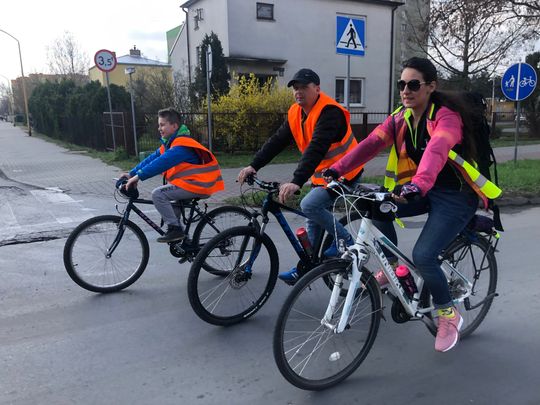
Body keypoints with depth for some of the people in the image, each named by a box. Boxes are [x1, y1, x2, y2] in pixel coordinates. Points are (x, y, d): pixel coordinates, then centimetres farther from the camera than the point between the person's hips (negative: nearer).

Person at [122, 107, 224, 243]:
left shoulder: (182, 145, -18)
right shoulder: (169, 143, 13)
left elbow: (162, 162, -29)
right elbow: (152, 159, 8)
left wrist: (138, 176, -29)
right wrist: (132, 173, 0)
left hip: (198, 185, -10)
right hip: (190, 182, 10)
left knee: (158, 194, -17)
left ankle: (175, 229, -9)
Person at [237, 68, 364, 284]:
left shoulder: (329, 112, -24)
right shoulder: (295, 113, 1)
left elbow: (316, 149, -36)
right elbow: (277, 141, -2)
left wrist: (296, 182, -46)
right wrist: (253, 165, -13)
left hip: (343, 174, -8)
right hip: (321, 175, 8)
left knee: (309, 205, -23)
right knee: (314, 221, 10)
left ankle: (346, 240, -3)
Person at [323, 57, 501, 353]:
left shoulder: (446, 116, -20)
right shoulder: (401, 117, 0)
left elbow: (436, 151, -41)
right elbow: (371, 143, -12)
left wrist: (418, 185, -59)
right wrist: (337, 169, -25)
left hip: (456, 196, -6)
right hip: (425, 191, 7)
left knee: (423, 255, -20)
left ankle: (448, 315, 7)